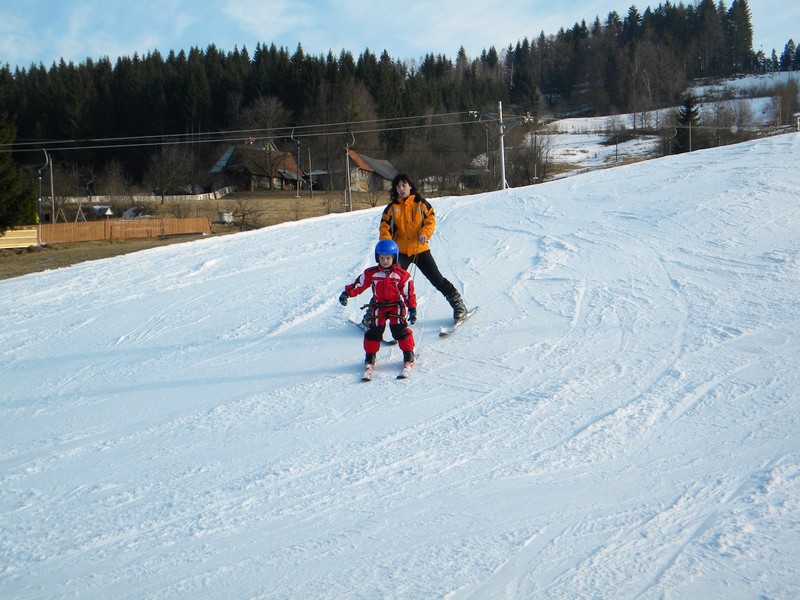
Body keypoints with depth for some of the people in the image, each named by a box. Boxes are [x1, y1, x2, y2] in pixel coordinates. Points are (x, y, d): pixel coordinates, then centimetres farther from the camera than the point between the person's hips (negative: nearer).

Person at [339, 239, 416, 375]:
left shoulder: (401, 274, -8)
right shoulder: (371, 273, -3)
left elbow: (409, 293, -5)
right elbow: (359, 284, 2)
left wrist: (412, 309, -9)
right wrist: (347, 293, -10)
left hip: (396, 305, -2)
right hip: (378, 306, 2)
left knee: (400, 330, -12)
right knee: (374, 331, -3)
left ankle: (408, 356, 2)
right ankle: (370, 358, 11)